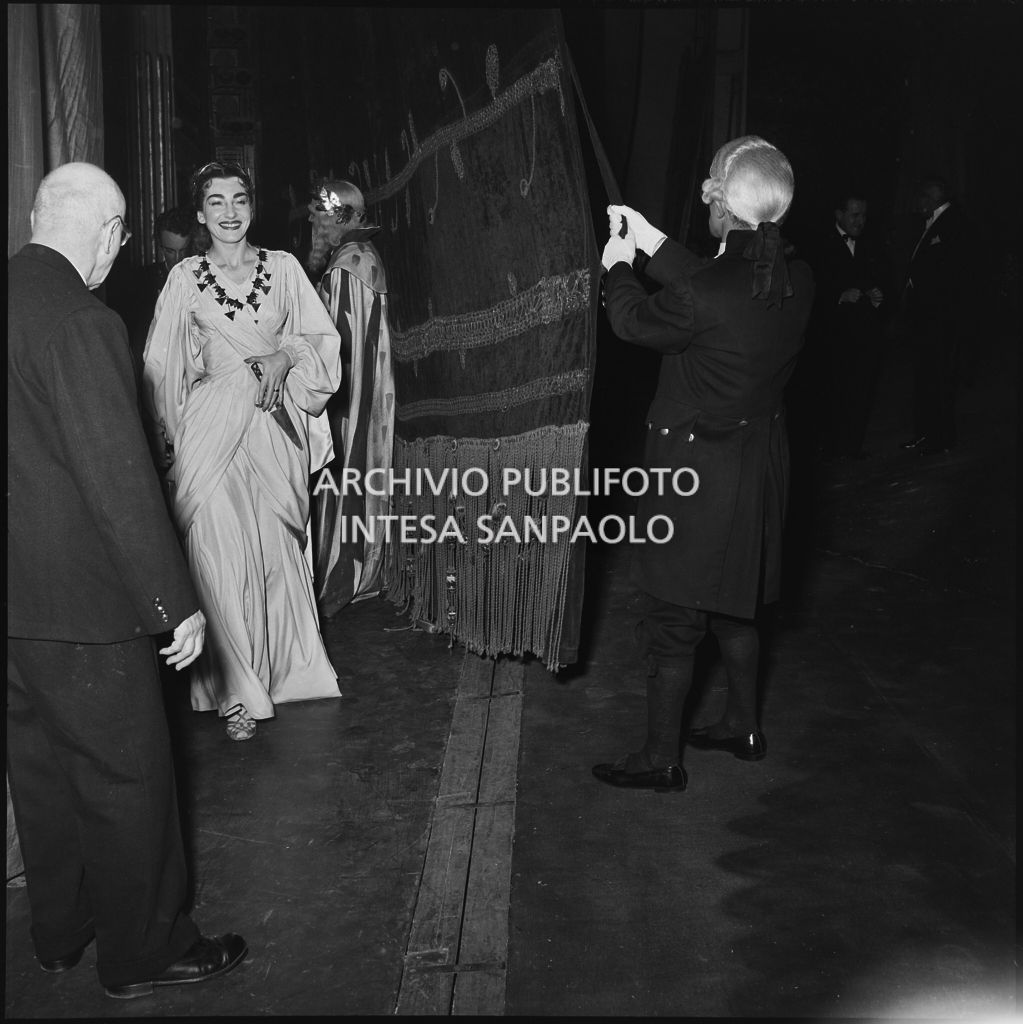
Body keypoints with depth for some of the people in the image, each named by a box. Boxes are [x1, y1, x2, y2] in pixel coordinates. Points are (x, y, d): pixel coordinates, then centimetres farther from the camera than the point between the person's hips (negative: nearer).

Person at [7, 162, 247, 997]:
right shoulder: (82, 324, -21)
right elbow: (121, 481, -23)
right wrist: (176, 604, -17)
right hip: (81, 600, -9)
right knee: (127, 777, 7)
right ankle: (144, 951, 23)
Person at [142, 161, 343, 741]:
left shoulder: (284, 267, 6)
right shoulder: (186, 278, 4)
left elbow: (325, 339, 7)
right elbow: (162, 367, 5)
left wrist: (287, 356, -12)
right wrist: (171, 438, 0)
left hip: (274, 427, 1)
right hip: (211, 429, -1)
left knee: (277, 547, 8)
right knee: (220, 555, -6)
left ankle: (288, 665, 29)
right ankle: (238, 691, 5)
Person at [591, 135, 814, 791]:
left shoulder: (704, 296, -27)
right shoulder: (797, 282, -6)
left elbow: (633, 320, -7)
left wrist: (619, 262, 12)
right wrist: (653, 242, 16)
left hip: (697, 471, -7)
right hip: (760, 460, 7)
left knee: (673, 622, 7)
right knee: (736, 604, 24)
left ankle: (662, 758, 21)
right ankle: (744, 726, 41)